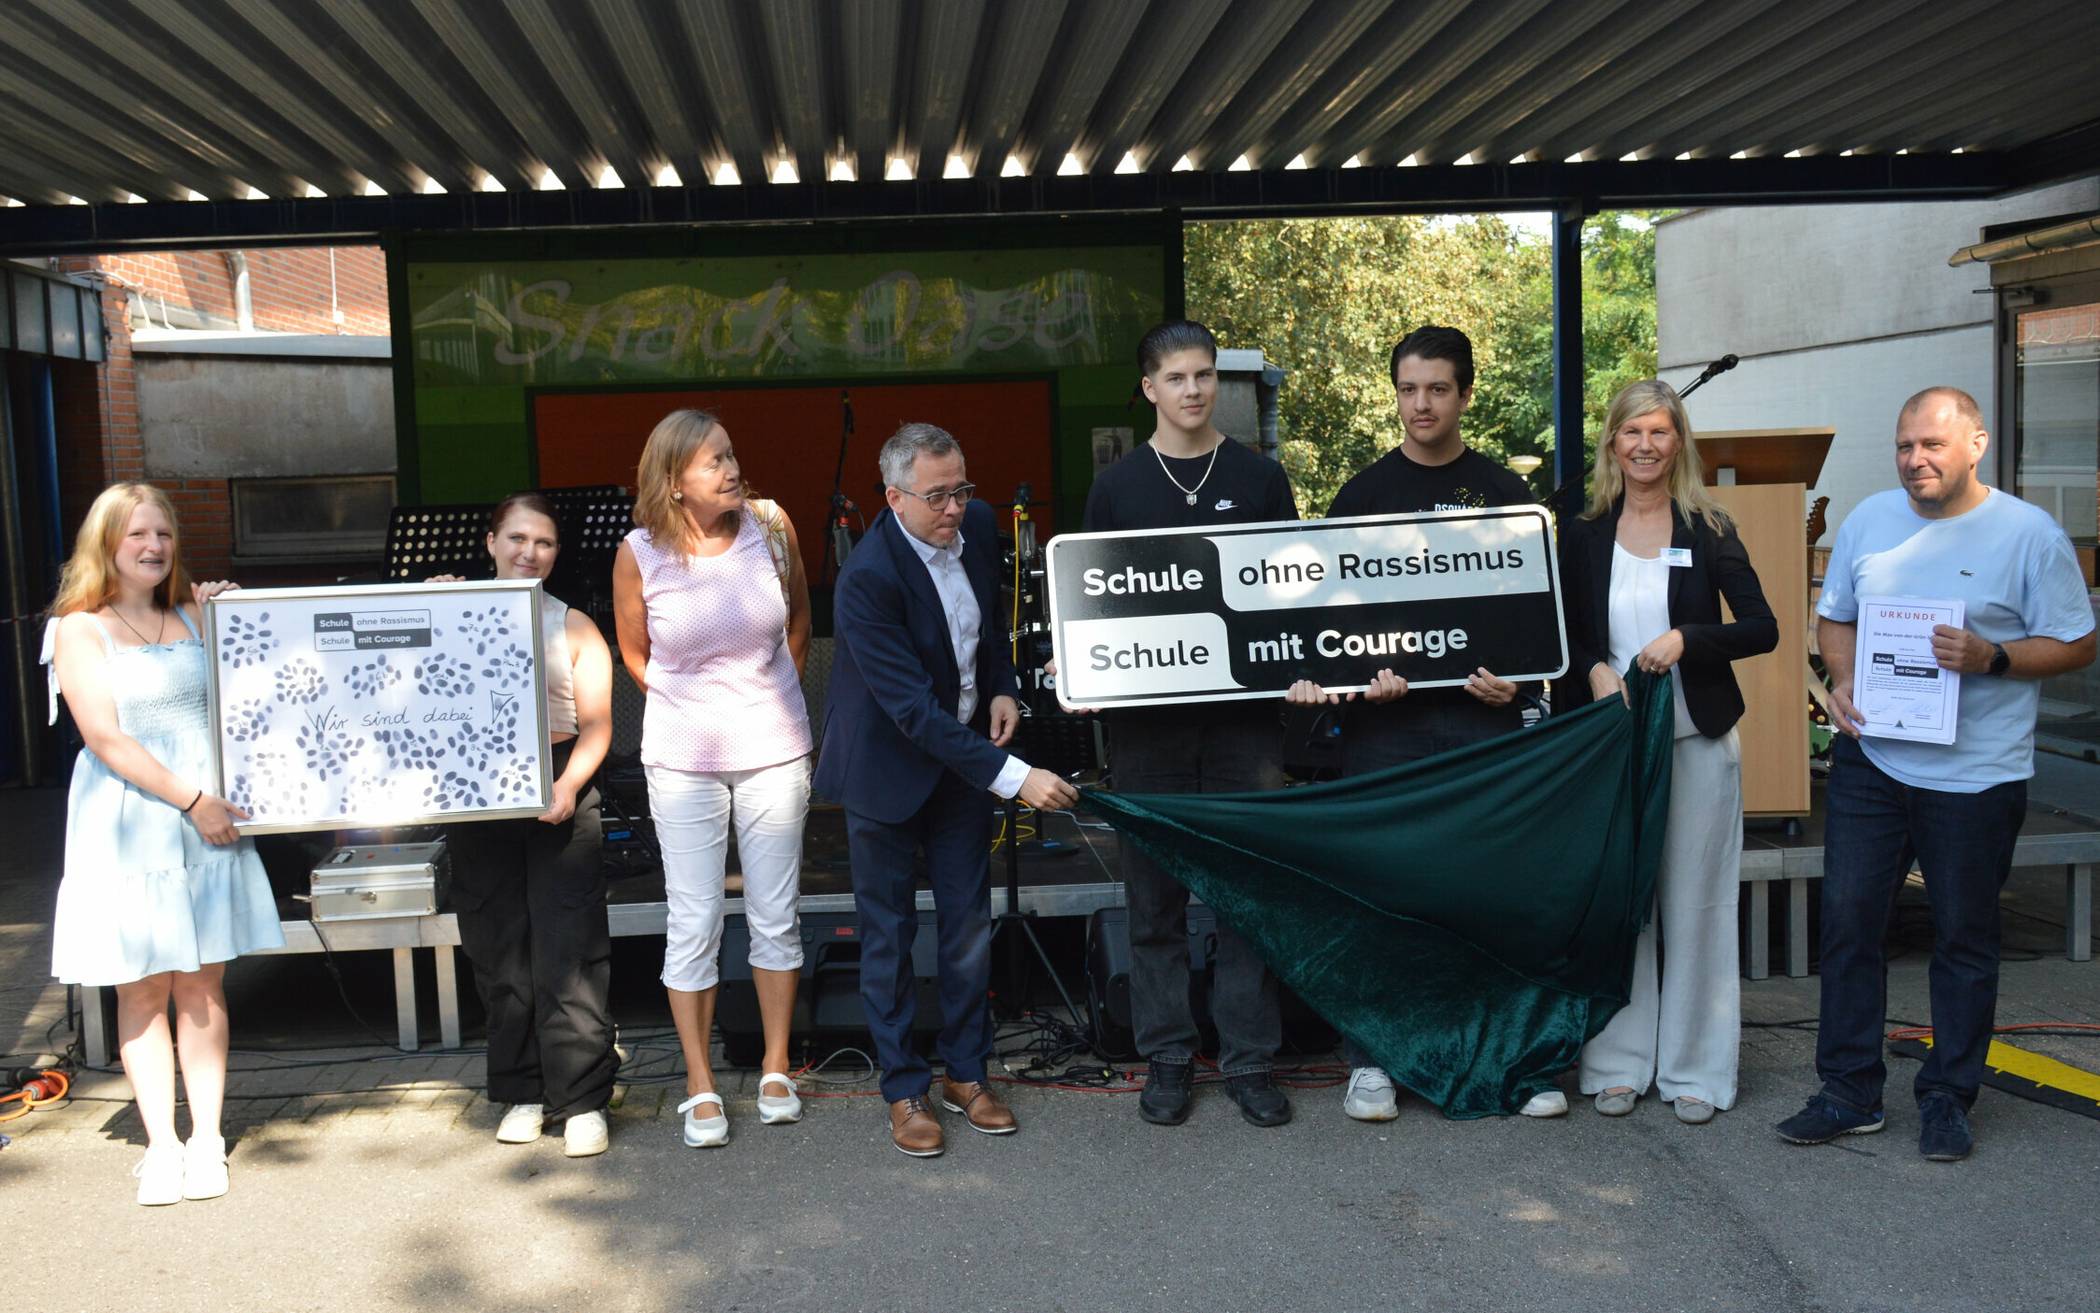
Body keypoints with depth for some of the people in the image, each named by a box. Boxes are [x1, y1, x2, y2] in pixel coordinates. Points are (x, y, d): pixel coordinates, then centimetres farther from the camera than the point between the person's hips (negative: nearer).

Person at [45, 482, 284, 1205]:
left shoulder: (195, 616, 12)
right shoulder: (80, 629, -1)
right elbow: (105, 737, -9)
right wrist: (191, 801, -14)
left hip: (209, 816, 3)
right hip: (127, 825, -3)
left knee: (202, 984, 4)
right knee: (142, 990, 2)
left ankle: (206, 1138, 12)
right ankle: (161, 1144, 11)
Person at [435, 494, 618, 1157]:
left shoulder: (573, 628, 6)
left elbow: (596, 725, 0)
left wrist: (568, 786, -17)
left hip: (559, 800, -2)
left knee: (568, 948, -6)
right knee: (499, 952, 7)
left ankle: (582, 1100, 1)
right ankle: (523, 1092, 20)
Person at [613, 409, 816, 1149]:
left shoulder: (770, 526, -6)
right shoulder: (640, 554, -10)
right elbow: (636, 655, 6)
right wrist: (693, 703, 9)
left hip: (773, 749, 2)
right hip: (683, 757, -2)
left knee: (776, 916, 9)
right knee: (694, 925, 3)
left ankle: (776, 1071, 24)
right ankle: (700, 1088, 16)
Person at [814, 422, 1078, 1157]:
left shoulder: (978, 525, -8)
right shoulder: (867, 578, -29)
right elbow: (913, 709, -32)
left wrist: (1002, 687, -1)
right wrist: (1012, 776, -35)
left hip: (964, 750, 6)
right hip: (889, 766, -5)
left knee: (969, 923, 11)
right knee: (890, 934, 6)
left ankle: (967, 1074, 26)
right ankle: (905, 1091, 20)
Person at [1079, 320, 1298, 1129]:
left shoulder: (1260, 479, 7)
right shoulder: (1117, 488, 7)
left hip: (1245, 709, 0)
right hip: (1147, 718, 0)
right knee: (1155, 893, 5)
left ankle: (1249, 1060, 15)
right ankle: (1167, 1060, 17)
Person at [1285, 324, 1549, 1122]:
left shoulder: (1504, 493, 9)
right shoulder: (1363, 494, 7)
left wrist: (1515, 676, -8)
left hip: (1483, 717, 1)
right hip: (1384, 721, 0)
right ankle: (1370, 1062, 13)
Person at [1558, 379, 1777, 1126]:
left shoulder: (1707, 530, 0)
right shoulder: (1582, 534, 5)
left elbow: (1763, 629, -4)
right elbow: (1565, 636, 8)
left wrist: (1687, 639, -19)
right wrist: (1593, 671, -12)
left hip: (1697, 743, -1)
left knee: (1694, 904, 5)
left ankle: (1694, 1071, 16)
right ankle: (1619, 1065, 17)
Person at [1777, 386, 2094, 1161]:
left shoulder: (2029, 534, -6)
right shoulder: (1869, 520, 6)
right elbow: (1834, 617, 15)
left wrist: (1991, 658, -20)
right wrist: (1842, 680, -4)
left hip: (1976, 773, -3)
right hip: (1870, 758, 3)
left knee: (1965, 937, 8)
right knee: (1848, 920, 4)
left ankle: (1948, 1100, 22)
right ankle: (1849, 1093, 15)